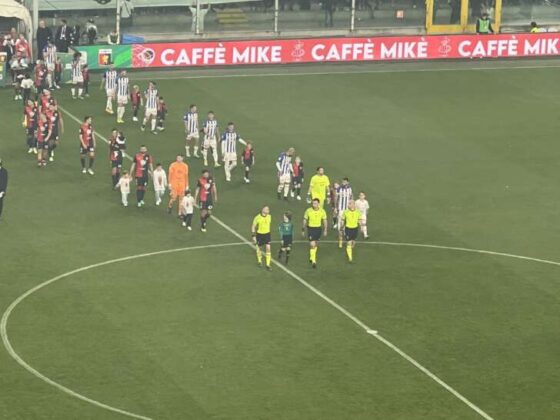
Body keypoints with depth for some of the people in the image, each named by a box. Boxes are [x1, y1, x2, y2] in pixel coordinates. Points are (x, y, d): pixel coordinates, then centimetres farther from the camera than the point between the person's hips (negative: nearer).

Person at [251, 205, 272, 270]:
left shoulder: (269, 216, -7)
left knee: (268, 248, -5)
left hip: (267, 234, 2)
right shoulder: (257, 217, -19)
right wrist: (253, 236, -13)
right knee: (258, 248, 14)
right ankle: (259, 261, 40)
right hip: (259, 234, -2)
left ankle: (268, 264, 2)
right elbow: (253, 226, -10)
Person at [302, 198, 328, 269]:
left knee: (316, 244, 19)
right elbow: (305, 220, -1)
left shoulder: (322, 211, -8)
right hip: (311, 228, -3)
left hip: (318, 228, 3)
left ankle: (312, 257, 43)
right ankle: (313, 261, -11)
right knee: (312, 245, -13)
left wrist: (325, 230, -1)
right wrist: (303, 230, 2)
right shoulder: (308, 211, -13)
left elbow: (325, 220, 3)